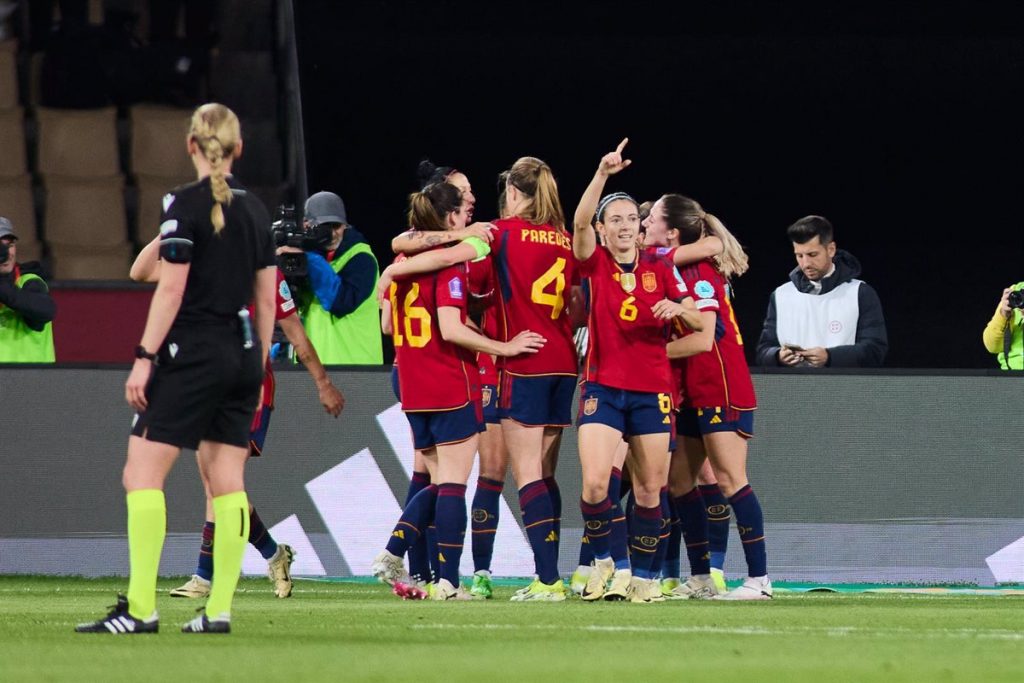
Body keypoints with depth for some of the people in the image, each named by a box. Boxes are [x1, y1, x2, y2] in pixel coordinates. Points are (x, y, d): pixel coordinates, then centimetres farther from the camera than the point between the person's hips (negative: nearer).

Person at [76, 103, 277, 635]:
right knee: (227, 481, 7)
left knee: (142, 474, -7)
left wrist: (144, 357, -12)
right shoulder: (255, 210, 11)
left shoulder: (184, 204, -9)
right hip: (242, 353, 7)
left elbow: (170, 288, -14)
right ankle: (219, 609, 3)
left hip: (193, 353, -7)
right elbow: (266, 299, 13)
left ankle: (140, 608, -15)